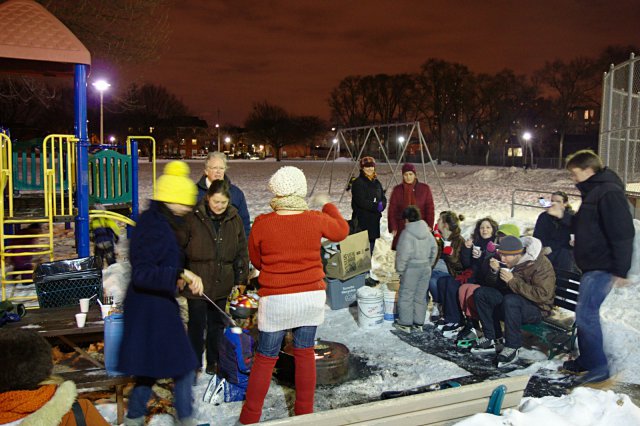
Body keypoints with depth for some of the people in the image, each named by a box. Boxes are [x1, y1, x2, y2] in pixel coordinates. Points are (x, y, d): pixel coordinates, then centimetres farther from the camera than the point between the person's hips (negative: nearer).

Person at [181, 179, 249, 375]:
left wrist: (240, 279, 6)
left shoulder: (234, 219, 1)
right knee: (197, 324, 4)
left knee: (218, 323, 15)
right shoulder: (193, 217, -9)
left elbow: (242, 251, 8)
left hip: (222, 284, 3)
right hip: (197, 283, -3)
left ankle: (214, 362, 31)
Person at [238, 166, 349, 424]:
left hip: (275, 299, -2)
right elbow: (342, 231, 13)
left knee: (265, 358, 11)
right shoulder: (316, 220, -9)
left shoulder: (261, 224, -12)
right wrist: (328, 205, 28)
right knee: (305, 353, 16)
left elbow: (256, 261, 4)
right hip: (312, 296, 2)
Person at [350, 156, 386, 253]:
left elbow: (383, 198, 13)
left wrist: (382, 205, -10)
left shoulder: (376, 182, 15)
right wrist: (376, 206, -18)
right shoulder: (358, 183, -8)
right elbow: (361, 201, -17)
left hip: (375, 219, 7)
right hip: (362, 220, -7)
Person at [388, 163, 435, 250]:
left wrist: (429, 226, -3)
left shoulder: (424, 188, 4)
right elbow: (392, 210, 6)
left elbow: (430, 209, 5)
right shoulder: (397, 190, 6)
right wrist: (393, 227, -2)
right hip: (402, 229, 1)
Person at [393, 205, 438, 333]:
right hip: (426, 268, 7)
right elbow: (434, 248, 9)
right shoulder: (427, 231, 5)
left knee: (406, 296, 5)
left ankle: (405, 323, 10)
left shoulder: (407, 233, -16)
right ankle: (419, 323, 20)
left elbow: (403, 254, -19)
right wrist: (429, 263, 17)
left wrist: (400, 269, -9)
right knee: (420, 296, 14)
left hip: (411, 269, -7)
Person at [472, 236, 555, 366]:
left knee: (510, 300, -38)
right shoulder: (510, 261, 1)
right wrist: (495, 271, -13)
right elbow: (494, 283, 11)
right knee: (480, 293, -5)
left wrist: (513, 281, -31)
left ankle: (512, 348, -24)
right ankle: (490, 338, -1)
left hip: (537, 308, -8)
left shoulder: (541, 265, -21)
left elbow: (542, 295, -31)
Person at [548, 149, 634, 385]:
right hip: (592, 266, 10)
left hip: (602, 267, -10)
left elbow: (623, 233, -21)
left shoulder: (609, 193, -17)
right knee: (586, 313, 15)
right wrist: (562, 216, 13)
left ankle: (598, 368, 2)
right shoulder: (592, 192, 16)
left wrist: (620, 271, -21)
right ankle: (586, 361, 26)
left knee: (586, 314, -9)